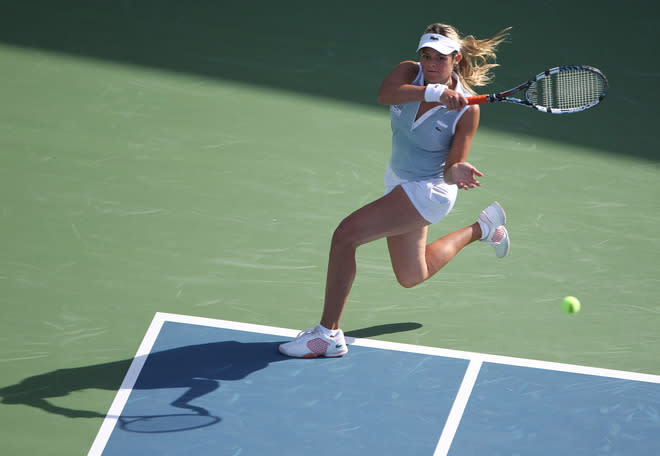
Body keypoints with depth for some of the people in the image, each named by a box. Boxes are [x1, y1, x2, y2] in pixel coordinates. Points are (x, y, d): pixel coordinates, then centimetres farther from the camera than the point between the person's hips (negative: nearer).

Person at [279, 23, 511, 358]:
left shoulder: (466, 109, -20)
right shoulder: (409, 73, -10)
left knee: (346, 234, -22)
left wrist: (456, 174, -42)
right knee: (411, 277, 25)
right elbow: (384, 94, -33)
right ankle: (482, 227, 45)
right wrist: (435, 93, -46)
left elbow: (453, 166, -18)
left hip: (428, 191, -7)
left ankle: (328, 334, -14)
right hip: (399, 182, 7)